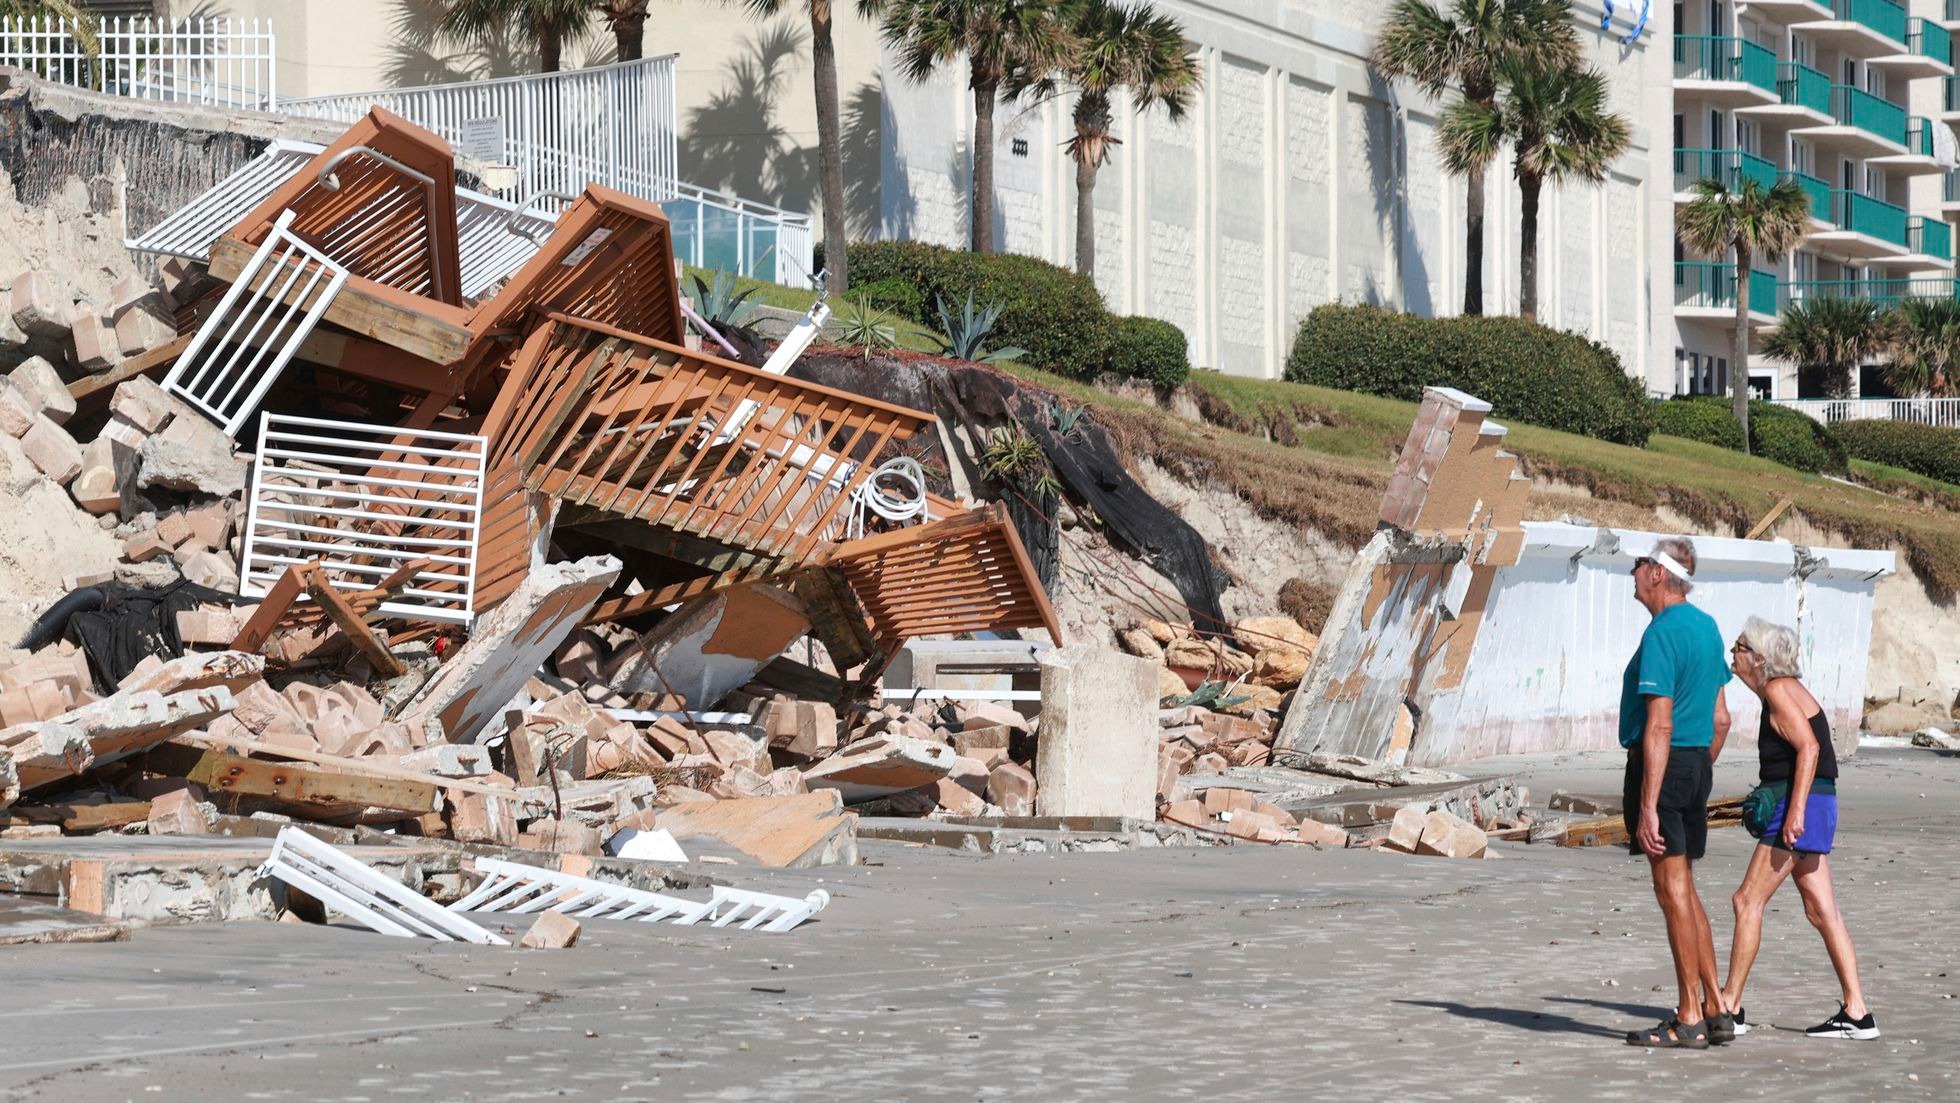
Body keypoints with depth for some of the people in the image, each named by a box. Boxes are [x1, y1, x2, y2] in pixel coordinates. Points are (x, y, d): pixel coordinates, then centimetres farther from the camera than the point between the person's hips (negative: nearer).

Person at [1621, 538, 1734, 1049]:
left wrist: (1647, 807, -23)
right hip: (1697, 762, 9)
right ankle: (1715, 1009, 16)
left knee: (1672, 889, -4)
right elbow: (1721, 719, 18)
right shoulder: (1707, 627, 12)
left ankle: (1689, 1020, -1)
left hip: (1662, 763, -9)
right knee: (1684, 889, 15)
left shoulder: (1662, 633, -16)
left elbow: (1659, 726, -22)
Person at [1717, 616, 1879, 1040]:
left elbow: (1808, 747, -21)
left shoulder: (1779, 691, -12)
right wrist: (1767, 803, 20)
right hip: (1810, 806, 10)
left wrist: (1795, 811, -25)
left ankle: (1730, 1006, -2)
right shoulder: (1782, 689, 17)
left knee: (1748, 902, -6)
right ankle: (1856, 1013, 7)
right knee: (1822, 912, 8)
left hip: (1803, 804, -10)